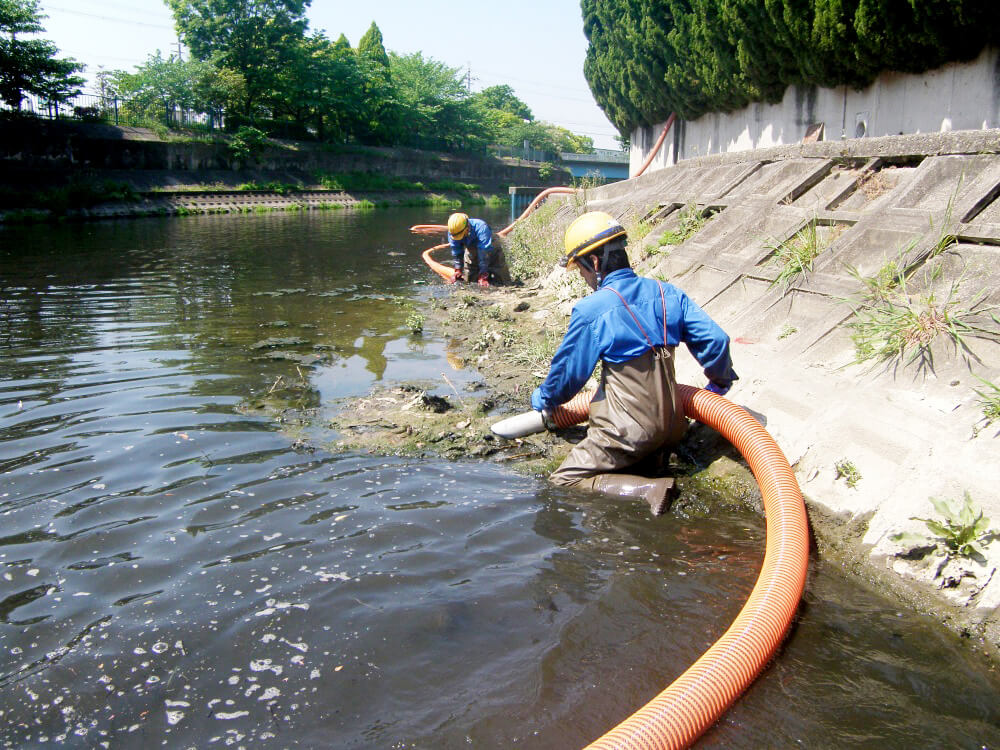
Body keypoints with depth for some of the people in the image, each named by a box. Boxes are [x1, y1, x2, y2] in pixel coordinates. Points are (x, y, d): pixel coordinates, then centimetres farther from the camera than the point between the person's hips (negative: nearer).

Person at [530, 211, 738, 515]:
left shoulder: (590, 310, -14)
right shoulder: (667, 293, 1)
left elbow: (568, 371, -1)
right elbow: (715, 339, 2)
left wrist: (544, 398, 21)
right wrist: (720, 381, 23)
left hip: (629, 430, -7)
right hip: (672, 425, 7)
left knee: (564, 480, 2)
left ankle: (649, 488, -17)